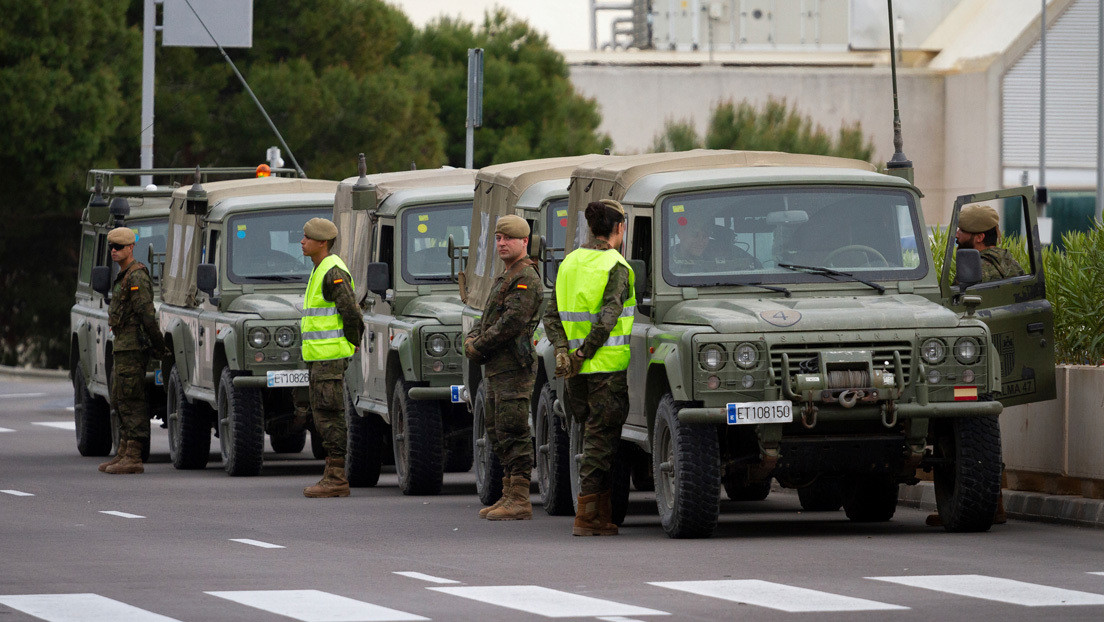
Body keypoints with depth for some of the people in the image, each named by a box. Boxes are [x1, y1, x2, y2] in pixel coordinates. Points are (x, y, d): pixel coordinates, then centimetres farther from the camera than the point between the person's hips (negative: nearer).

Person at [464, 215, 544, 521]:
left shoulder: (526, 279, -12)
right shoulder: (506, 278, 22)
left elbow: (513, 322, -21)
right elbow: (488, 319, 23)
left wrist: (479, 347, -13)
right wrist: (472, 339, 2)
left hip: (513, 369, -11)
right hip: (497, 370, 11)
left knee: (512, 432, -11)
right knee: (497, 432, 13)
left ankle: (519, 502, -11)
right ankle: (509, 495, 18)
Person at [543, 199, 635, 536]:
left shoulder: (569, 264, 9)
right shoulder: (616, 268, -12)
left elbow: (552, 317, 7)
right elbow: (607, 319, -22)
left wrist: (563, 350, -1)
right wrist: (585, 353, -15)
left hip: (577, 369, 6)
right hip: (609, 364, -6)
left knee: (596, 436, 16)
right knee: (601, 437, -2)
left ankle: (603, 513, 19)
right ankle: (586, 517, -4)